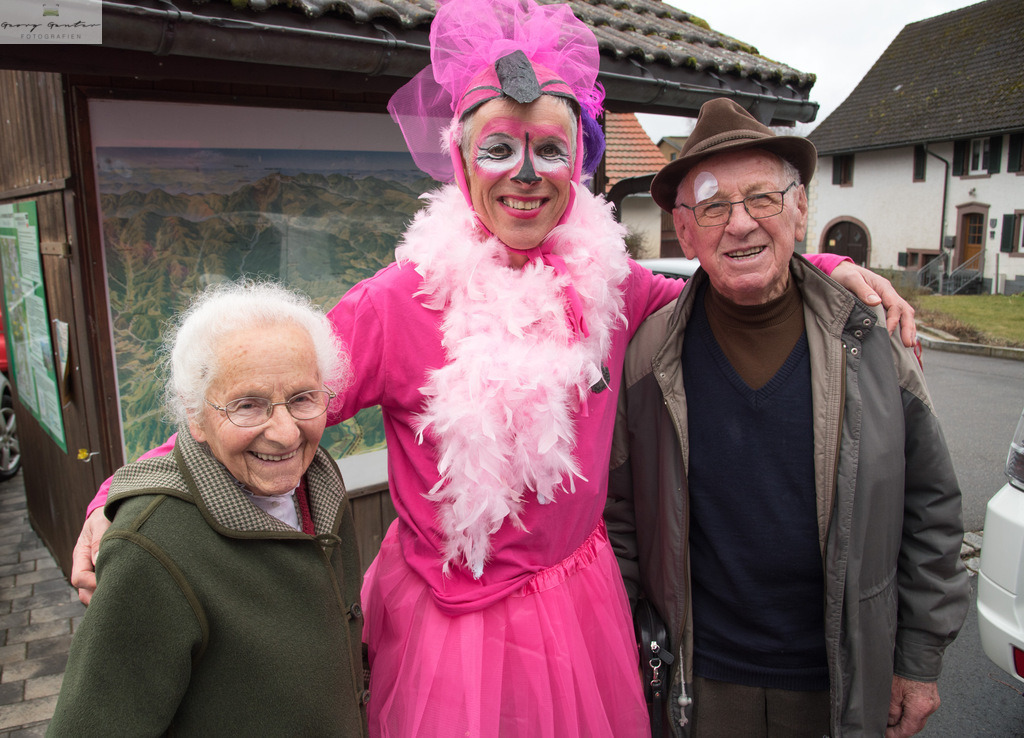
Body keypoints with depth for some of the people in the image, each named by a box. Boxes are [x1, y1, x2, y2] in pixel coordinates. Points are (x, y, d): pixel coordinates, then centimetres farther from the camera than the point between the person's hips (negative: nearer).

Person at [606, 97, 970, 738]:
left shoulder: (872, 344, -8)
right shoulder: (649, 355, -11)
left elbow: (931, 508, 1)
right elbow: (620, 514, -3)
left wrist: (921, 661, 3)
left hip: (843, 682, 1)